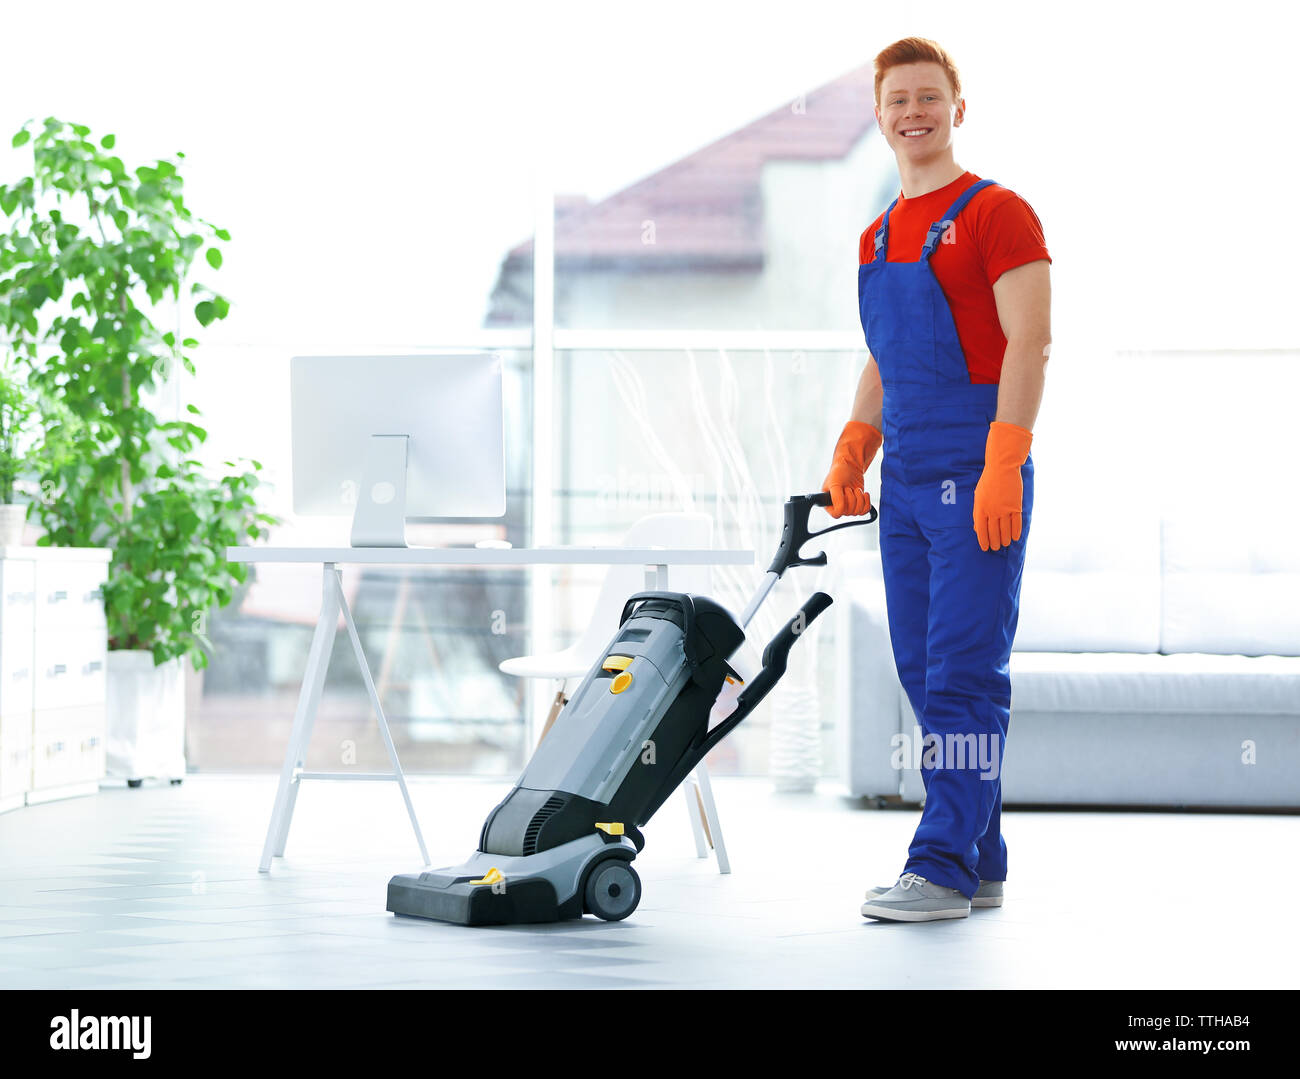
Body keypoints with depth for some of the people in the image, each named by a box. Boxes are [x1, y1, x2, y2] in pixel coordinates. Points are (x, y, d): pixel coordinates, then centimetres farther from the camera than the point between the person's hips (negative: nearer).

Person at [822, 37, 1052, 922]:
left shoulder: (996, 213, -5)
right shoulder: (877, 240, 18)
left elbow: (1030, 343, -13)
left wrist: (1003, 463, -21)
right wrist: (852, 453, 12)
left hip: (978, 481, -8)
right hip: (907, 483, 8)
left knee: (964, 672, -9)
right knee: (925, 674, 7)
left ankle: (944, 867, -7)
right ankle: (981, 865, 14)